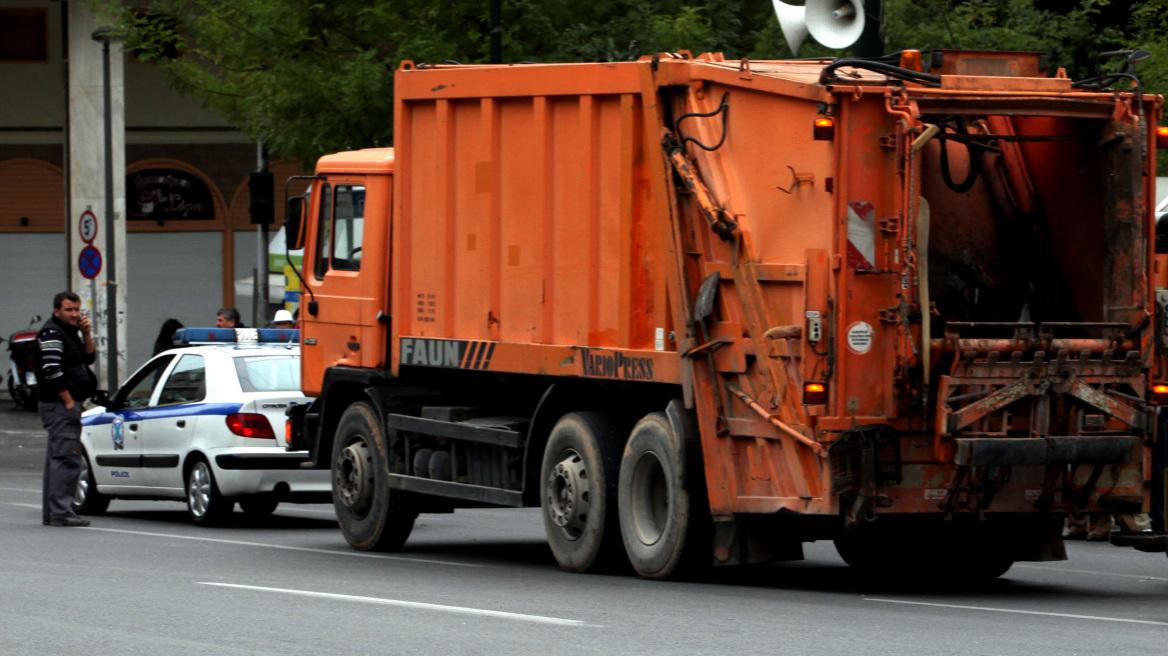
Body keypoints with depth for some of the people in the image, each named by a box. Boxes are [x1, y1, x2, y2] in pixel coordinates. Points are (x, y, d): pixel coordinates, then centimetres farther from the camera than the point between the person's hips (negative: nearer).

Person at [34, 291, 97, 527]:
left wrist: (86, 335, 3)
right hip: (58, 405, -10)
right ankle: (60, 512, -18)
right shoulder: (51, 333, -12)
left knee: (57, 459, 13)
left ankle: (50, 513, 17)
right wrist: (68, 401, -18)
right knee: (67, 458, -15)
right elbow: (51, 370, -21)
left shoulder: (70, 332, 19)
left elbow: (89, 358, 19)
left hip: (69, 405, 10)